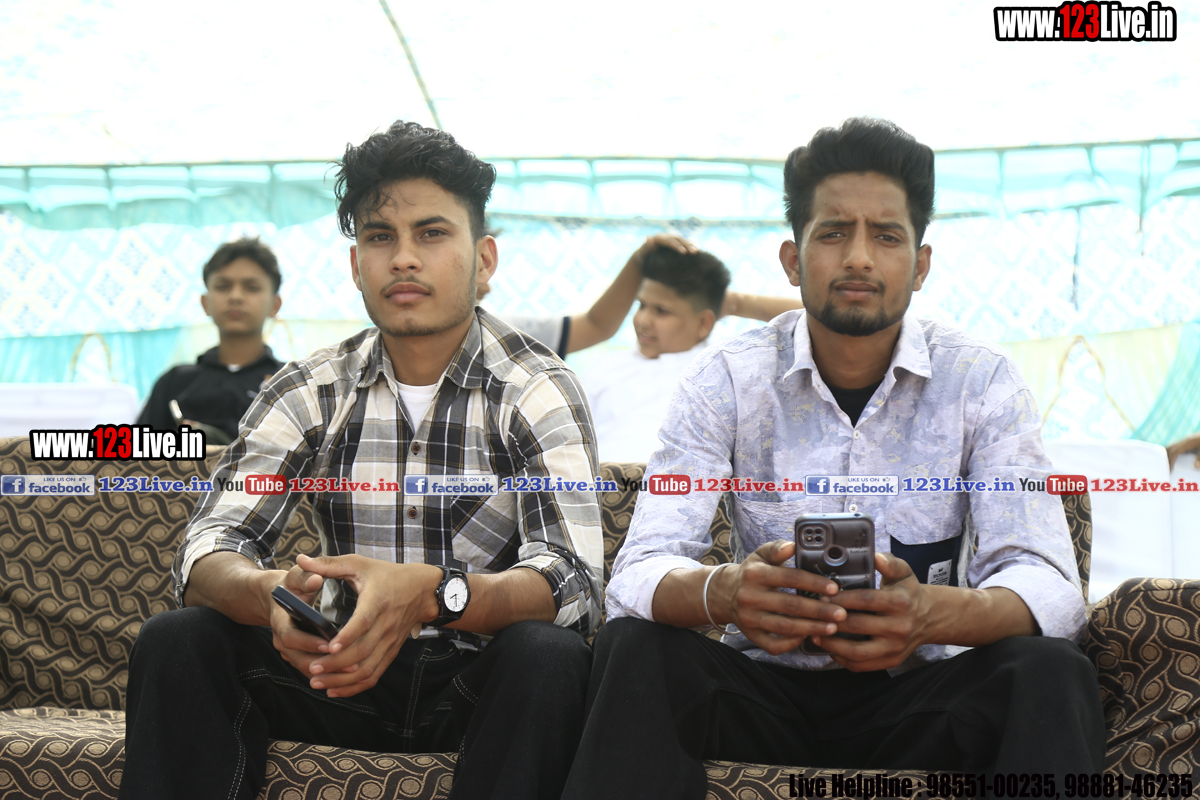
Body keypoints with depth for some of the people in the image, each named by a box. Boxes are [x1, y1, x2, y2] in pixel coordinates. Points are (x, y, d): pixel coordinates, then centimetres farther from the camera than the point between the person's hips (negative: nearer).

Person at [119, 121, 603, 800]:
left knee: (550, 657, -35)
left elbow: (570, 581, -21)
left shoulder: (536, 389, -8)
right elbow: (208, 551, -8)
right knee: (176, 641, -21)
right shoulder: (310, 393, 3)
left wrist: (428, 593, -43)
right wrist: (268, 592, -35)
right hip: (345, 669, 3)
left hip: (483, 675, -2)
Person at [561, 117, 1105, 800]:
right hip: (765, 689, 0)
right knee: (633, 649, -28)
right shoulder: (727, 380, -5)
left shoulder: (981, 381, -5)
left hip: (918, 697, 0)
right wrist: (723, 592, -40)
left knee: (1049, 669, -29)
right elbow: (637, 574, -14)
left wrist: (935, 612, -39)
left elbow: (1048, 583, -15)